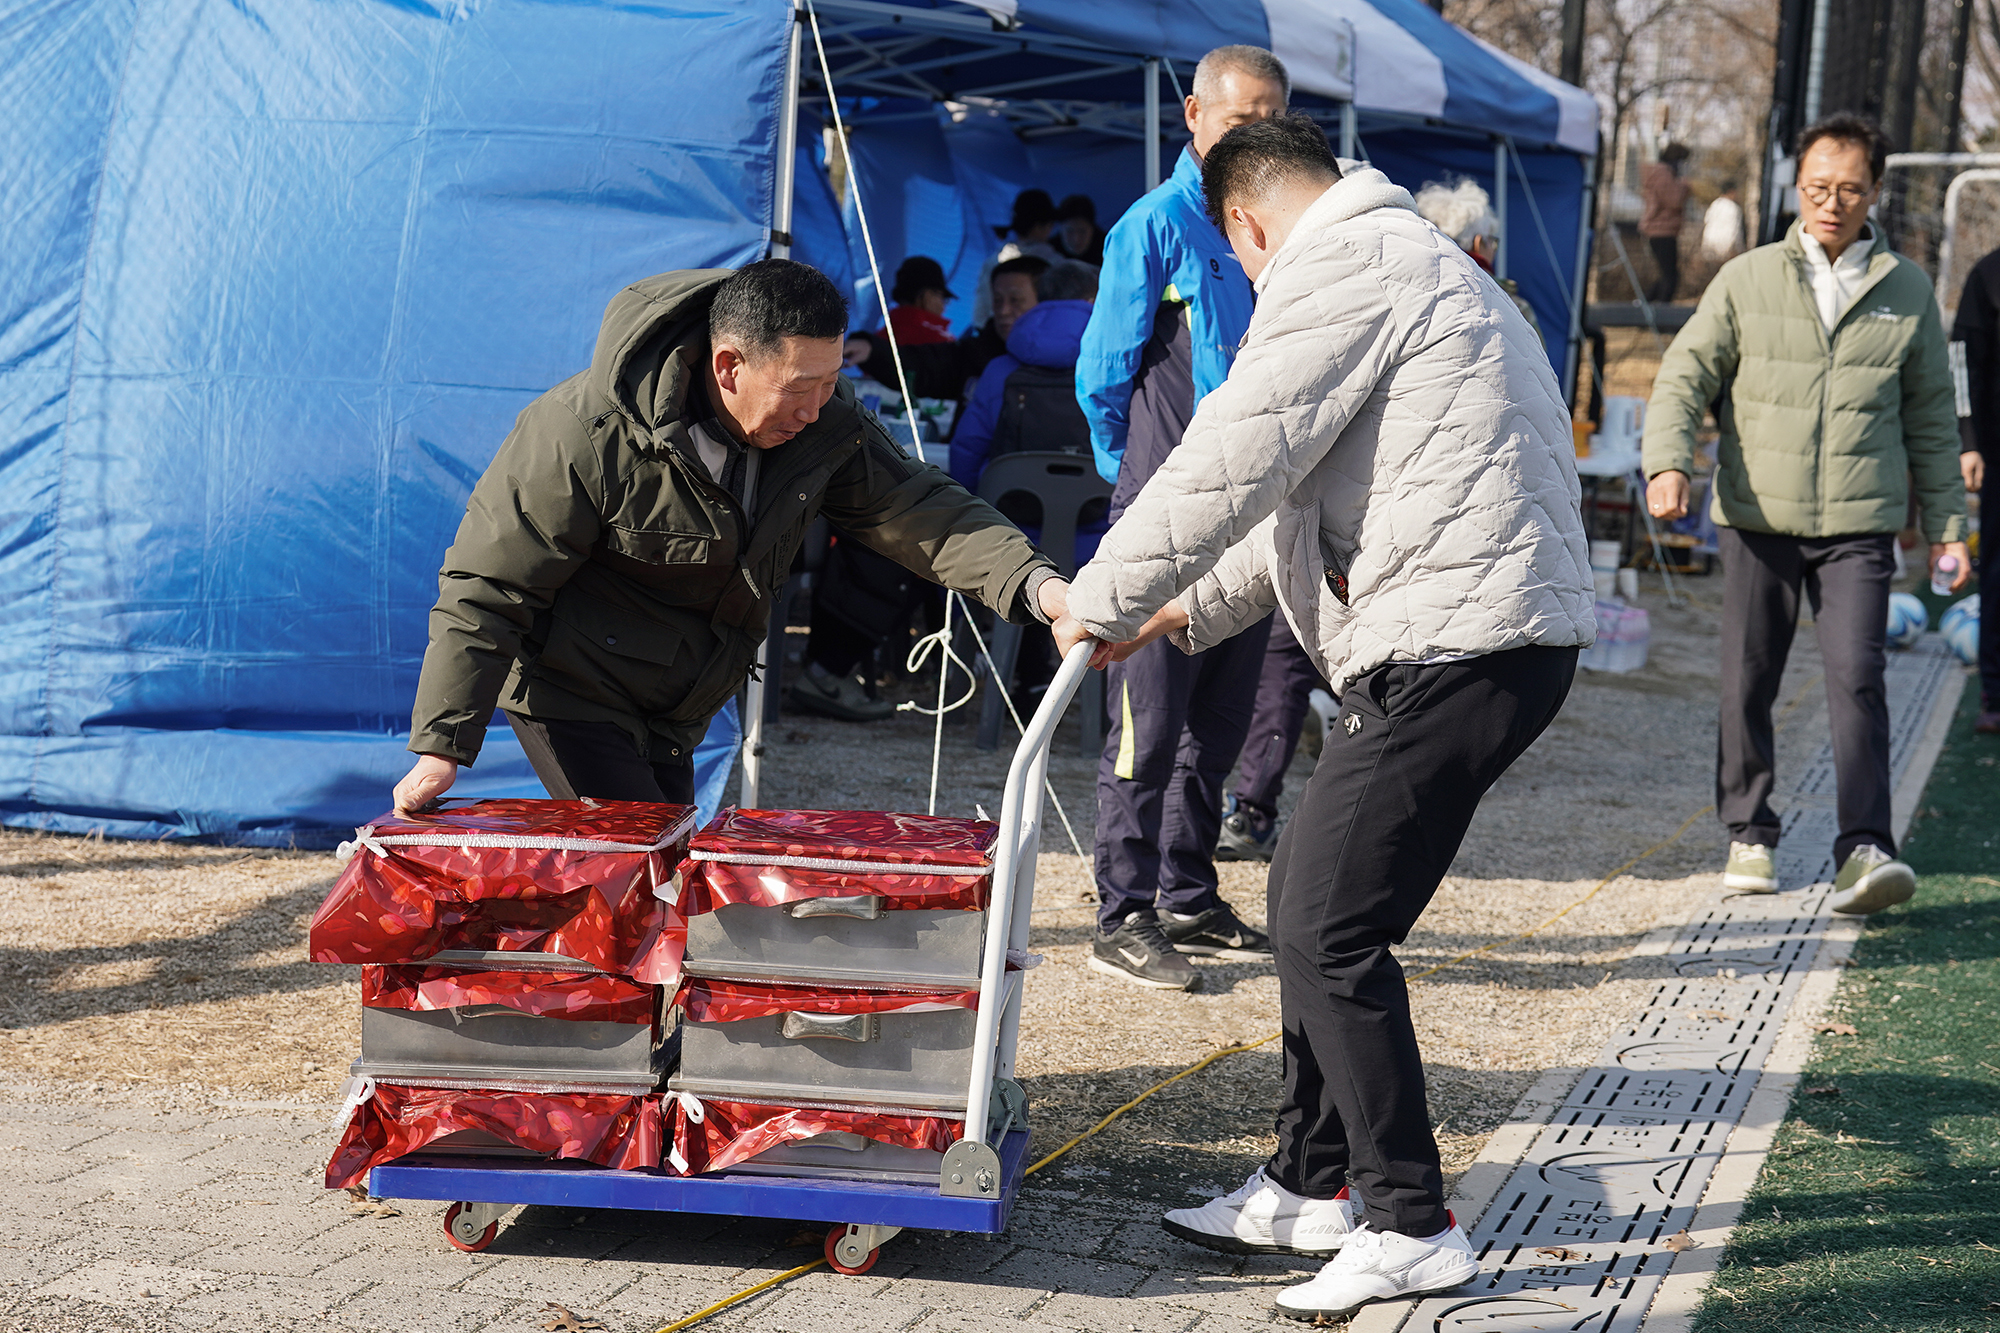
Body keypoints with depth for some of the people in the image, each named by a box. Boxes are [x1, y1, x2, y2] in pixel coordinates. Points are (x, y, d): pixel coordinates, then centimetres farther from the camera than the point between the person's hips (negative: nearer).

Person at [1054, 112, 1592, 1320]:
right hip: (1471, 640, 11)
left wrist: (1103, 603, -1)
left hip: (1459, 645, -11)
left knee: (1330, 929, -9)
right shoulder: (1404, 260, 26)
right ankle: (1310, 1187, 25)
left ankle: (1411, 1228, -2)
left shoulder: (1343, 267, -8)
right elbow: (1304, 498, 29)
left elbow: (1232, 464, -12)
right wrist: (1187, 612, 28)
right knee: (1310, 890, 17)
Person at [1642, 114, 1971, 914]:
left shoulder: (1906, 292, 9)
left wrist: (1946, 525, 12)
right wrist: (1668, 462, -15)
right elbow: (1685, 375, 3)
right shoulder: (1745, 280, 5)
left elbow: (1931, 418, 14)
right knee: (1747, 685, 5)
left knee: (1857, 678, -13)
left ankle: (1864, 849, -16)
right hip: (1757, 519, 1)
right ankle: (1749, 834, 21)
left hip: (1859, 526, 0)